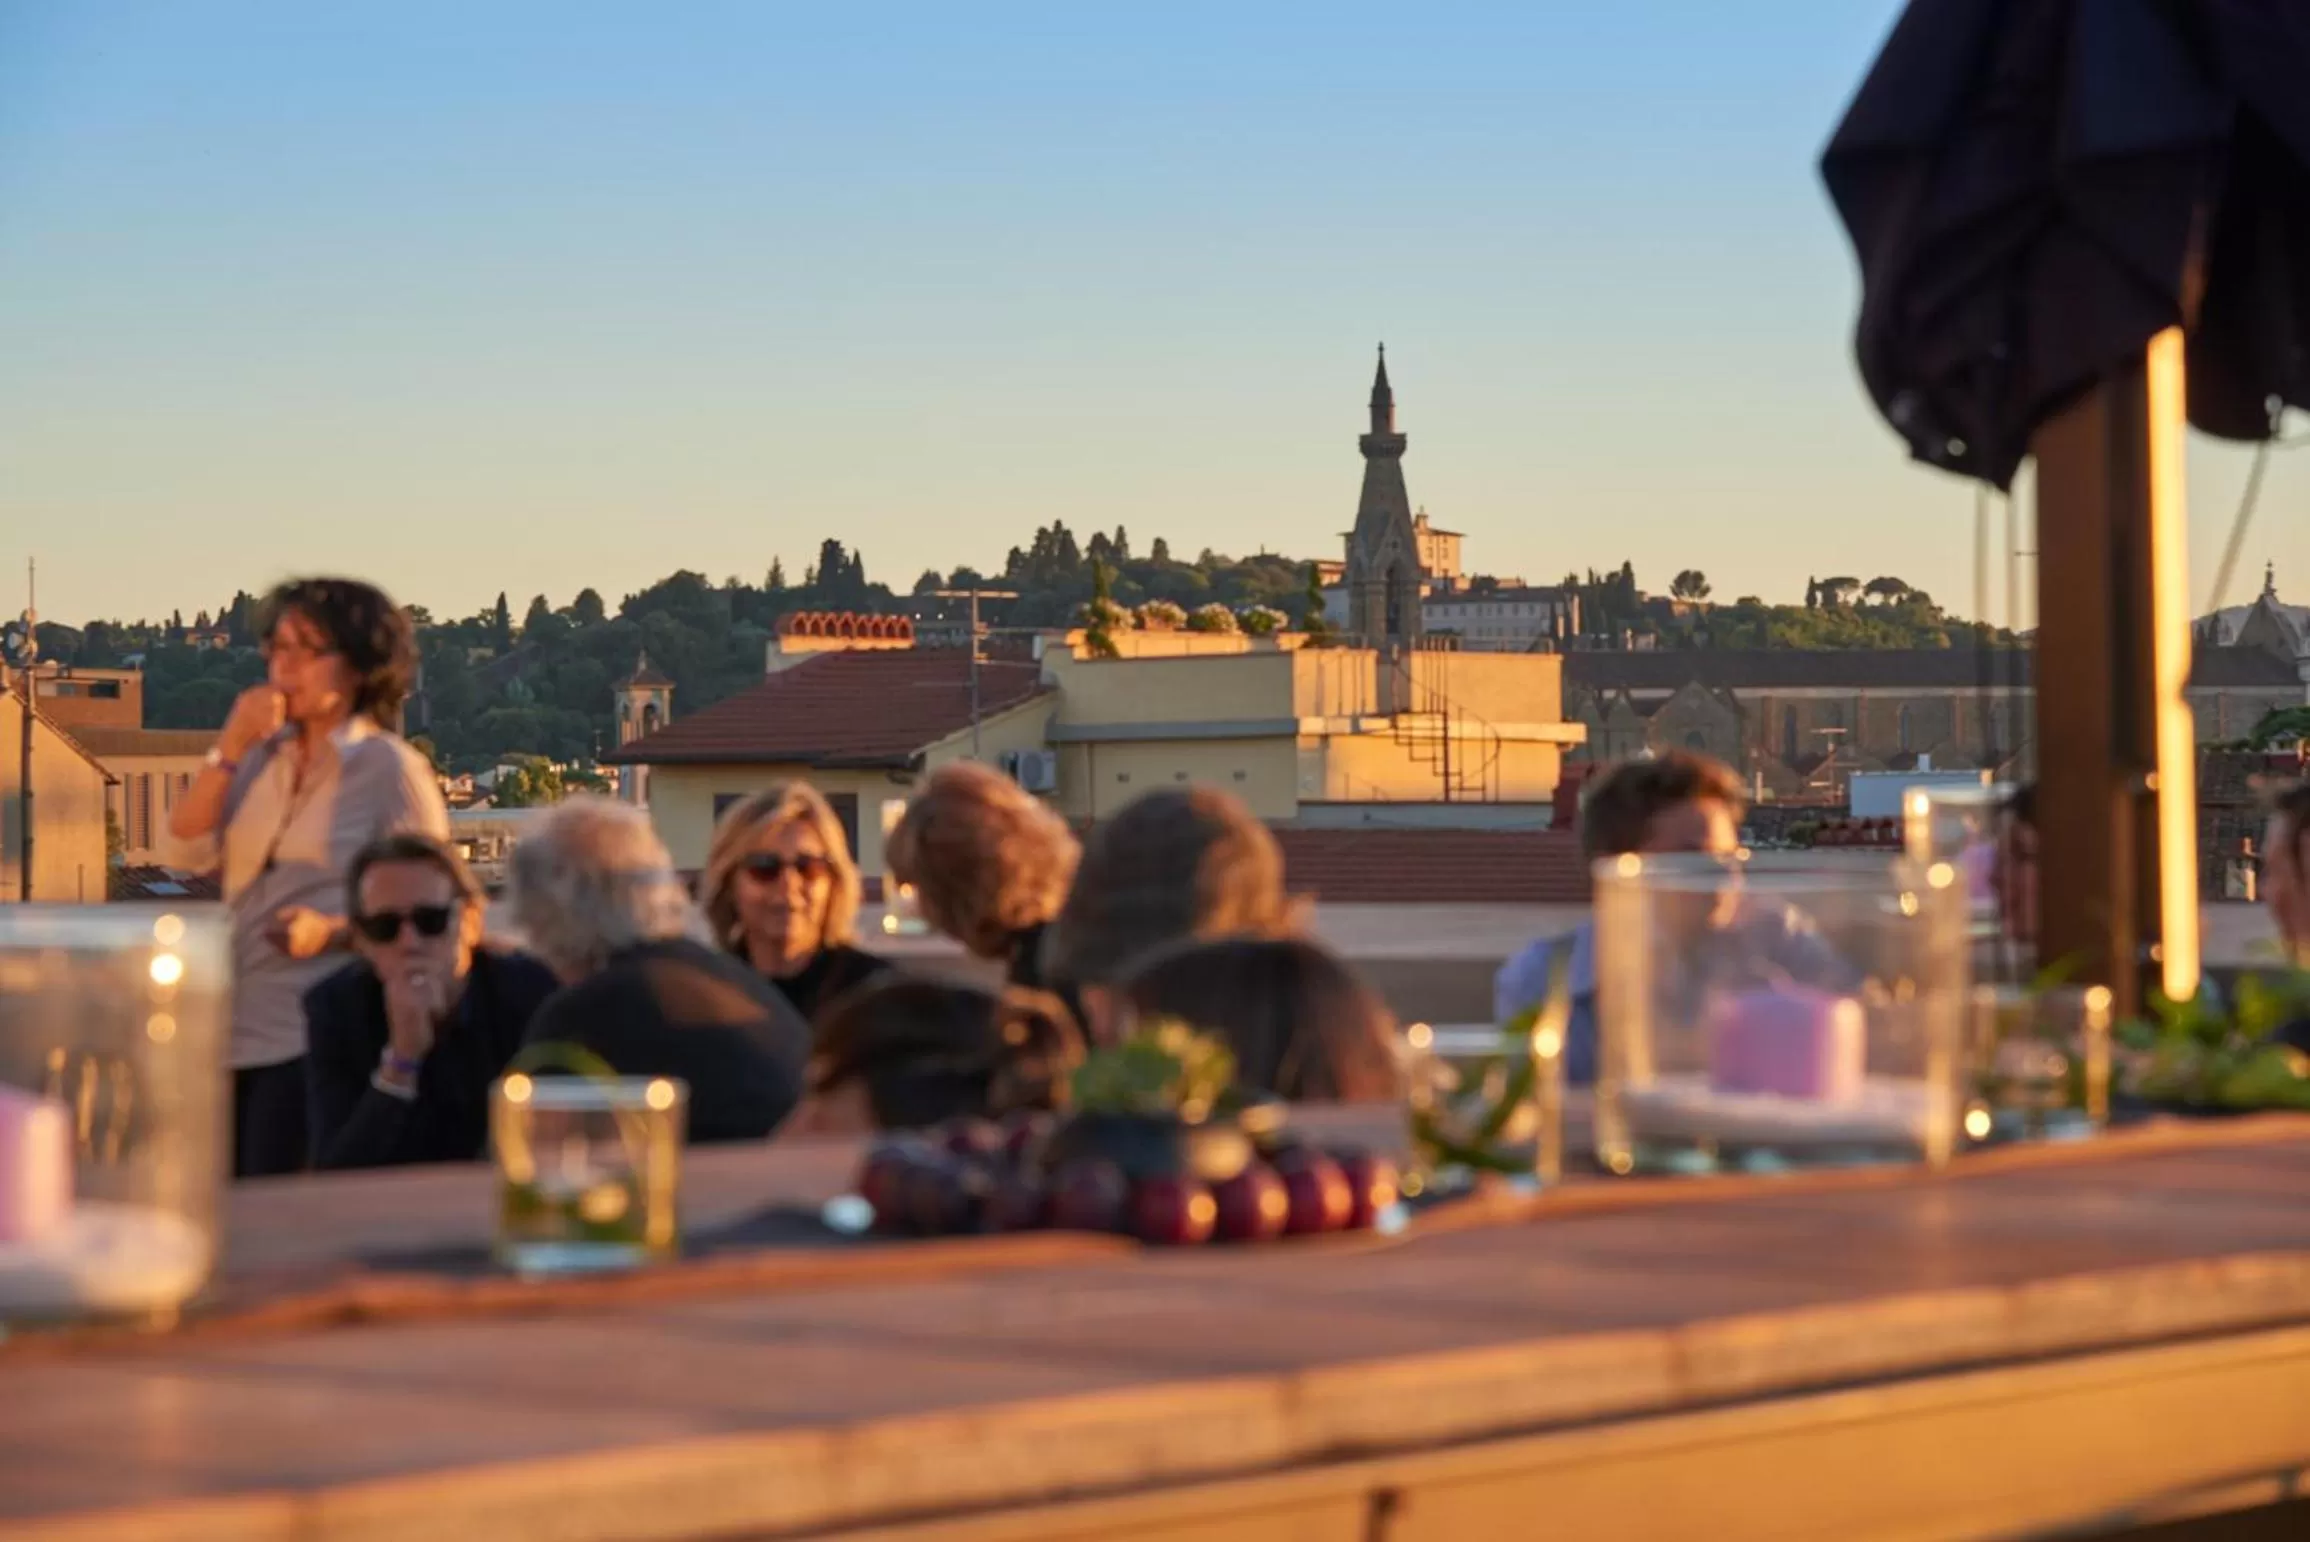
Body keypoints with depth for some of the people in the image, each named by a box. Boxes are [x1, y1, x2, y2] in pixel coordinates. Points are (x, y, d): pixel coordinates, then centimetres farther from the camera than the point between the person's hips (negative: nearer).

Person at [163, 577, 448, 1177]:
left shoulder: (391, 768, -4)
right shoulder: (263, 755, 14)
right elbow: (188, 851, 5)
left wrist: (333, 929, -21)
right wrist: (230, 748, -3)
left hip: (319, 1038, -6)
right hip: (236, 1032, 6)